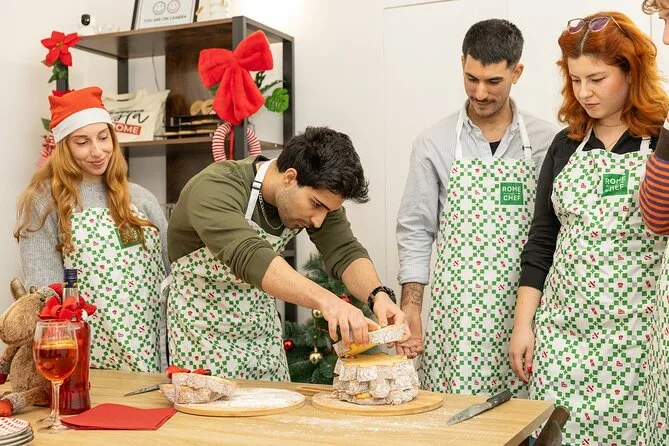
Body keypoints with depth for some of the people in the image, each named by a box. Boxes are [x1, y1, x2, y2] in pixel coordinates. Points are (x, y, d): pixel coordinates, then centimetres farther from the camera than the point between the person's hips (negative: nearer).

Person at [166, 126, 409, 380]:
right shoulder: (215, 188, -31)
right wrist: (326, 301, -57)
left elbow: (346, 254, -15)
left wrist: (379, 295, -36)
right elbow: (248, 256, -46)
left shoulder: (319, 194, -10)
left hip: (262, 328, 6)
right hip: (202, 329, -5)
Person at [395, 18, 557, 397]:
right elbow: (416, 232, 4)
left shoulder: (547, 142, 3)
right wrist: (411, 313, -3)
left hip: (523, 315, 0)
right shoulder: (434, 143, 3)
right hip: (455, 313, 0)